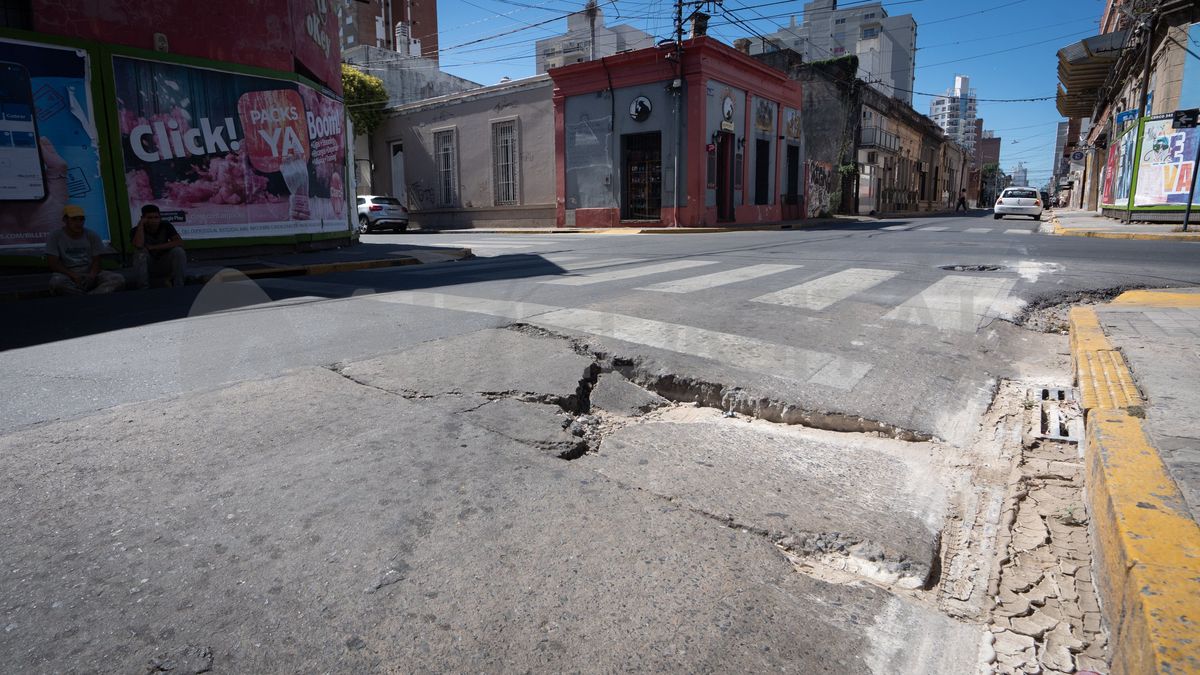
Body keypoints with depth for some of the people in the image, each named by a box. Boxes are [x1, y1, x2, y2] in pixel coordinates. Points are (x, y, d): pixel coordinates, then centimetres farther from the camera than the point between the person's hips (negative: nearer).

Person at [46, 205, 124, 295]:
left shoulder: (92, 236, 5)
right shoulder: (55, 237, -2)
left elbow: (96, 261, 3)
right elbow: (52, 263, -8)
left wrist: (92, 276, -19)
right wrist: (73, 275, -23)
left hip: (89, 274, 3)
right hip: (67, 275, -2)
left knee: (118, 279, -24)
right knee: (57, 281, -39)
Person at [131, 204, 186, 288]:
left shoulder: (166, 226, -8)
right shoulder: (137, 230, -12)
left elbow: (180, 242, -23)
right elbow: (138, 245, -35)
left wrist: (153, 247, -24)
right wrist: (141, 224, -27)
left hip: (165, 266, 1)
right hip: (147, 268, -1)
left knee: (178, 251, -25)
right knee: (141, 251, -29)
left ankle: (178, 286, -16)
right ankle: (143, 287, -20)